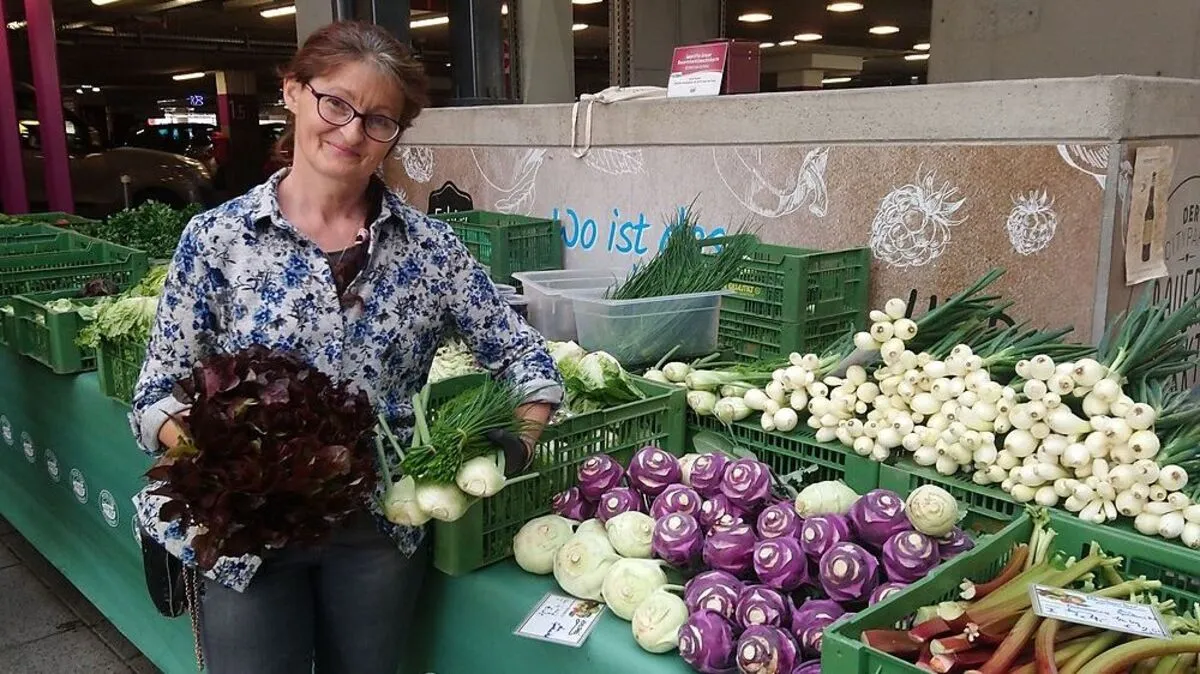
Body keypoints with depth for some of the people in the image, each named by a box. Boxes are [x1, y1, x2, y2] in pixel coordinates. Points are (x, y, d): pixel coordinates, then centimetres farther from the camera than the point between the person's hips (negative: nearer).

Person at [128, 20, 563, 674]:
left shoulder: (431, 247, -4)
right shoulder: (215, 238, -6)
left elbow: (523, 354, 2)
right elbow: (157, 394, -3)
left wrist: (519, 446, -13)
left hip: (383, 534, 2)